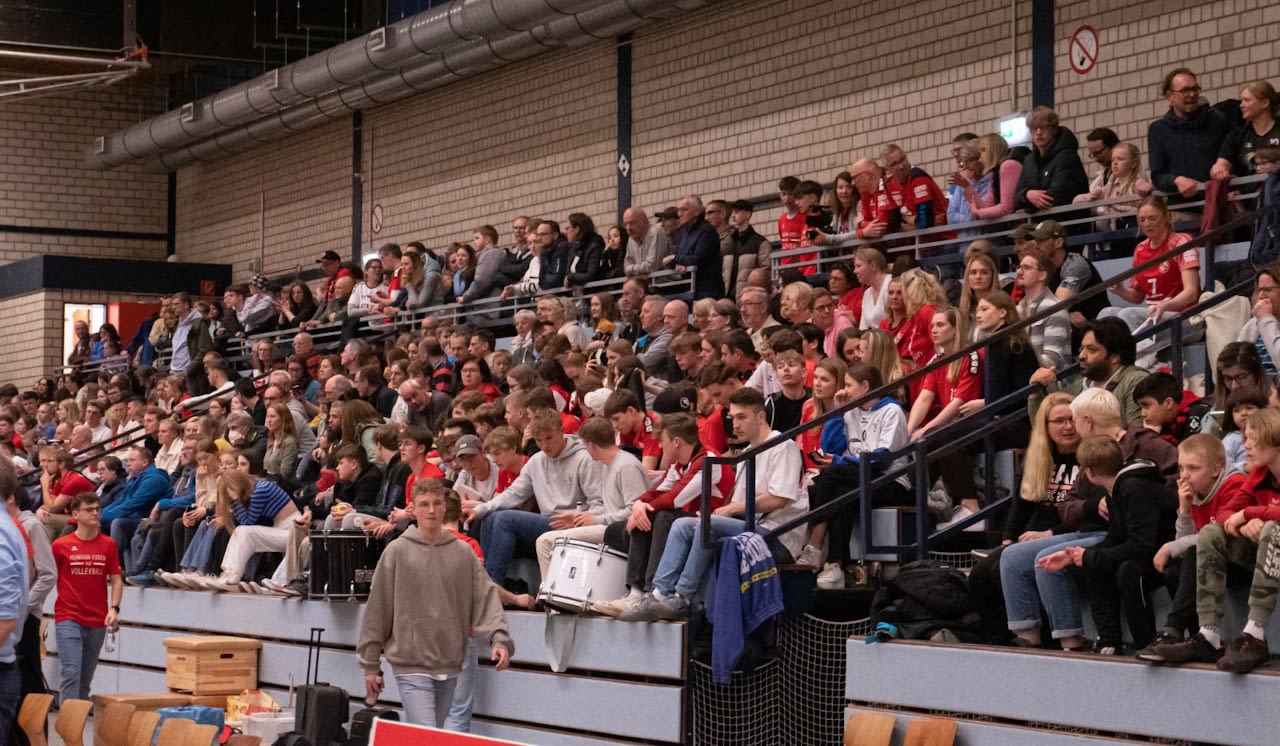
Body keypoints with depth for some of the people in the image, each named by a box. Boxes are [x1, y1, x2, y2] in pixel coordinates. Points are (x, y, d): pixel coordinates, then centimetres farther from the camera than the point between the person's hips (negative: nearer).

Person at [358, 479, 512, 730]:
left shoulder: (463, 553, 6)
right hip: (411, 665, -4)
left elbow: (486, 599, 0)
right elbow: (377, 609, 1)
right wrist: (370, 664, 2)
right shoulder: (397, 552, -2)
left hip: (449, 668, 4)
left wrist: (499, 638, -17)